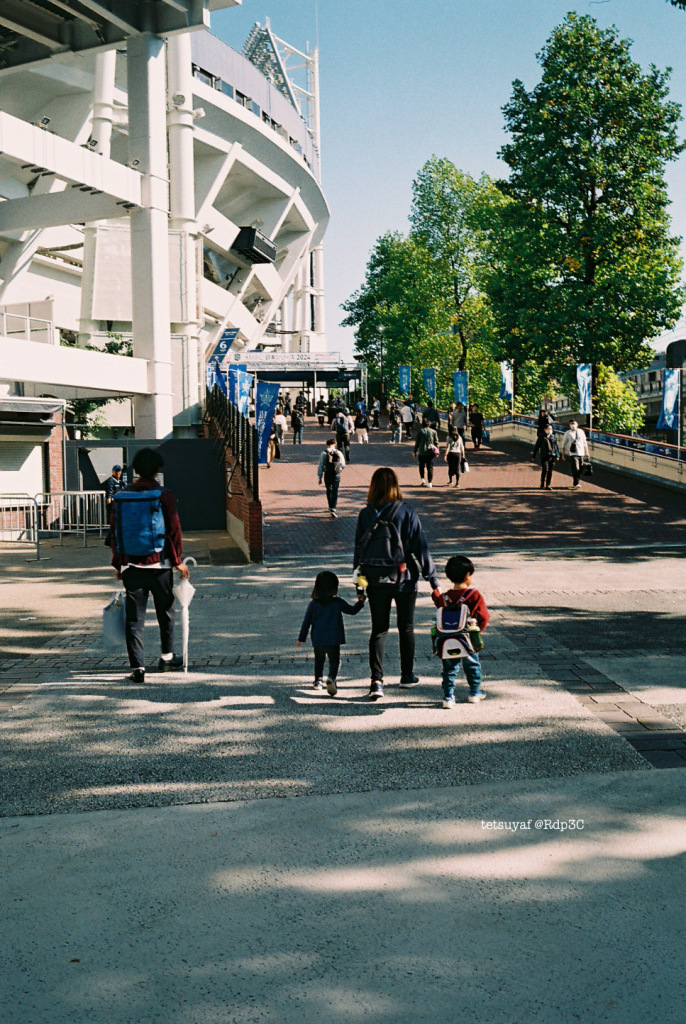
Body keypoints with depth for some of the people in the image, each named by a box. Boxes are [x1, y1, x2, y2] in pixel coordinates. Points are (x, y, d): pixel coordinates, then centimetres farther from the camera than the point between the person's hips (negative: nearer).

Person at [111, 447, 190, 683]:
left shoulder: (121, 497, 3)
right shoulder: (164, 496, -7)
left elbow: (115, 532, 7)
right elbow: (173, 530, -6)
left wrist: (118, 564, 15)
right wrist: (177, 560, 3)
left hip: (130, 565, 2)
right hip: (159, 565, -2)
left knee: (134, 617, 4)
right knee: (165, 611, 16)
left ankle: (137, 666, -1)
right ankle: (166, 657, 29)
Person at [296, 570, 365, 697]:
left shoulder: (313, 604, 2)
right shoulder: (337, 602, -4)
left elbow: (306, 622, 6)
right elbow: (352, 610, 5)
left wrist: (301, 638, 14)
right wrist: (360, 601, 20)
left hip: (317, 639, 2)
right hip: (333, 639, -2)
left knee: (319, 660, 22)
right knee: (334, 660, 1)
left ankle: (318, 680, 21)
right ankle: (331, 677, -24)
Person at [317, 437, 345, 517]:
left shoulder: (324, 454, -6)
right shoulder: (339, 453, -1)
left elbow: (320, 466, -6)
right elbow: (343, 465, 6)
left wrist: (320, 477, 1)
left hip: (327, 475, 0)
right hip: (336, 475, 0)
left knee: (329, 491, 19)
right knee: (335, 492, 4)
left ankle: (331, 507, 31)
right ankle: (333, 509, -9)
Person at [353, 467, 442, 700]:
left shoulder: (366, 514, -3)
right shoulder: (406, 511, -9)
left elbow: (359, 547, 2)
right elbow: (420, 546, -10)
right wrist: (433, 582, -7)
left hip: (375, 579, 1)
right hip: (403, 577, -1)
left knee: (379, 629, 7)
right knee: (406, 628, 17)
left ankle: (376, 680, -7)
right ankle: (407, 675, 29)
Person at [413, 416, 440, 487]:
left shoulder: (420, 431, -1)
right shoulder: (433, 432, 3)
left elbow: (417, 442, 2)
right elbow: (436, 442, 6)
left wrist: (415, 452, 10)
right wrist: (437, 451, 14)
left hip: (422, 452, -1)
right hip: (431, 452, 1)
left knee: (421, 466, 16)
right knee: (430, 468, 5)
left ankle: (422, 479, 3)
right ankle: (430, 483, 2)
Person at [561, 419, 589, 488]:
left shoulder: (581, 432, 9)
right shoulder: (568, 433, 1)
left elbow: (584, 443, 16)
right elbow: (564, 444, 6)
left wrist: (586, 453, 15)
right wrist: (563, 455, 3)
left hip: (581, 453, 4)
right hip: (573, 453, -4)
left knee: (580, 469, 7)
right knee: (575, 469, -16)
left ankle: (576, 483, 18)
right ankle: (576, 483, -16)